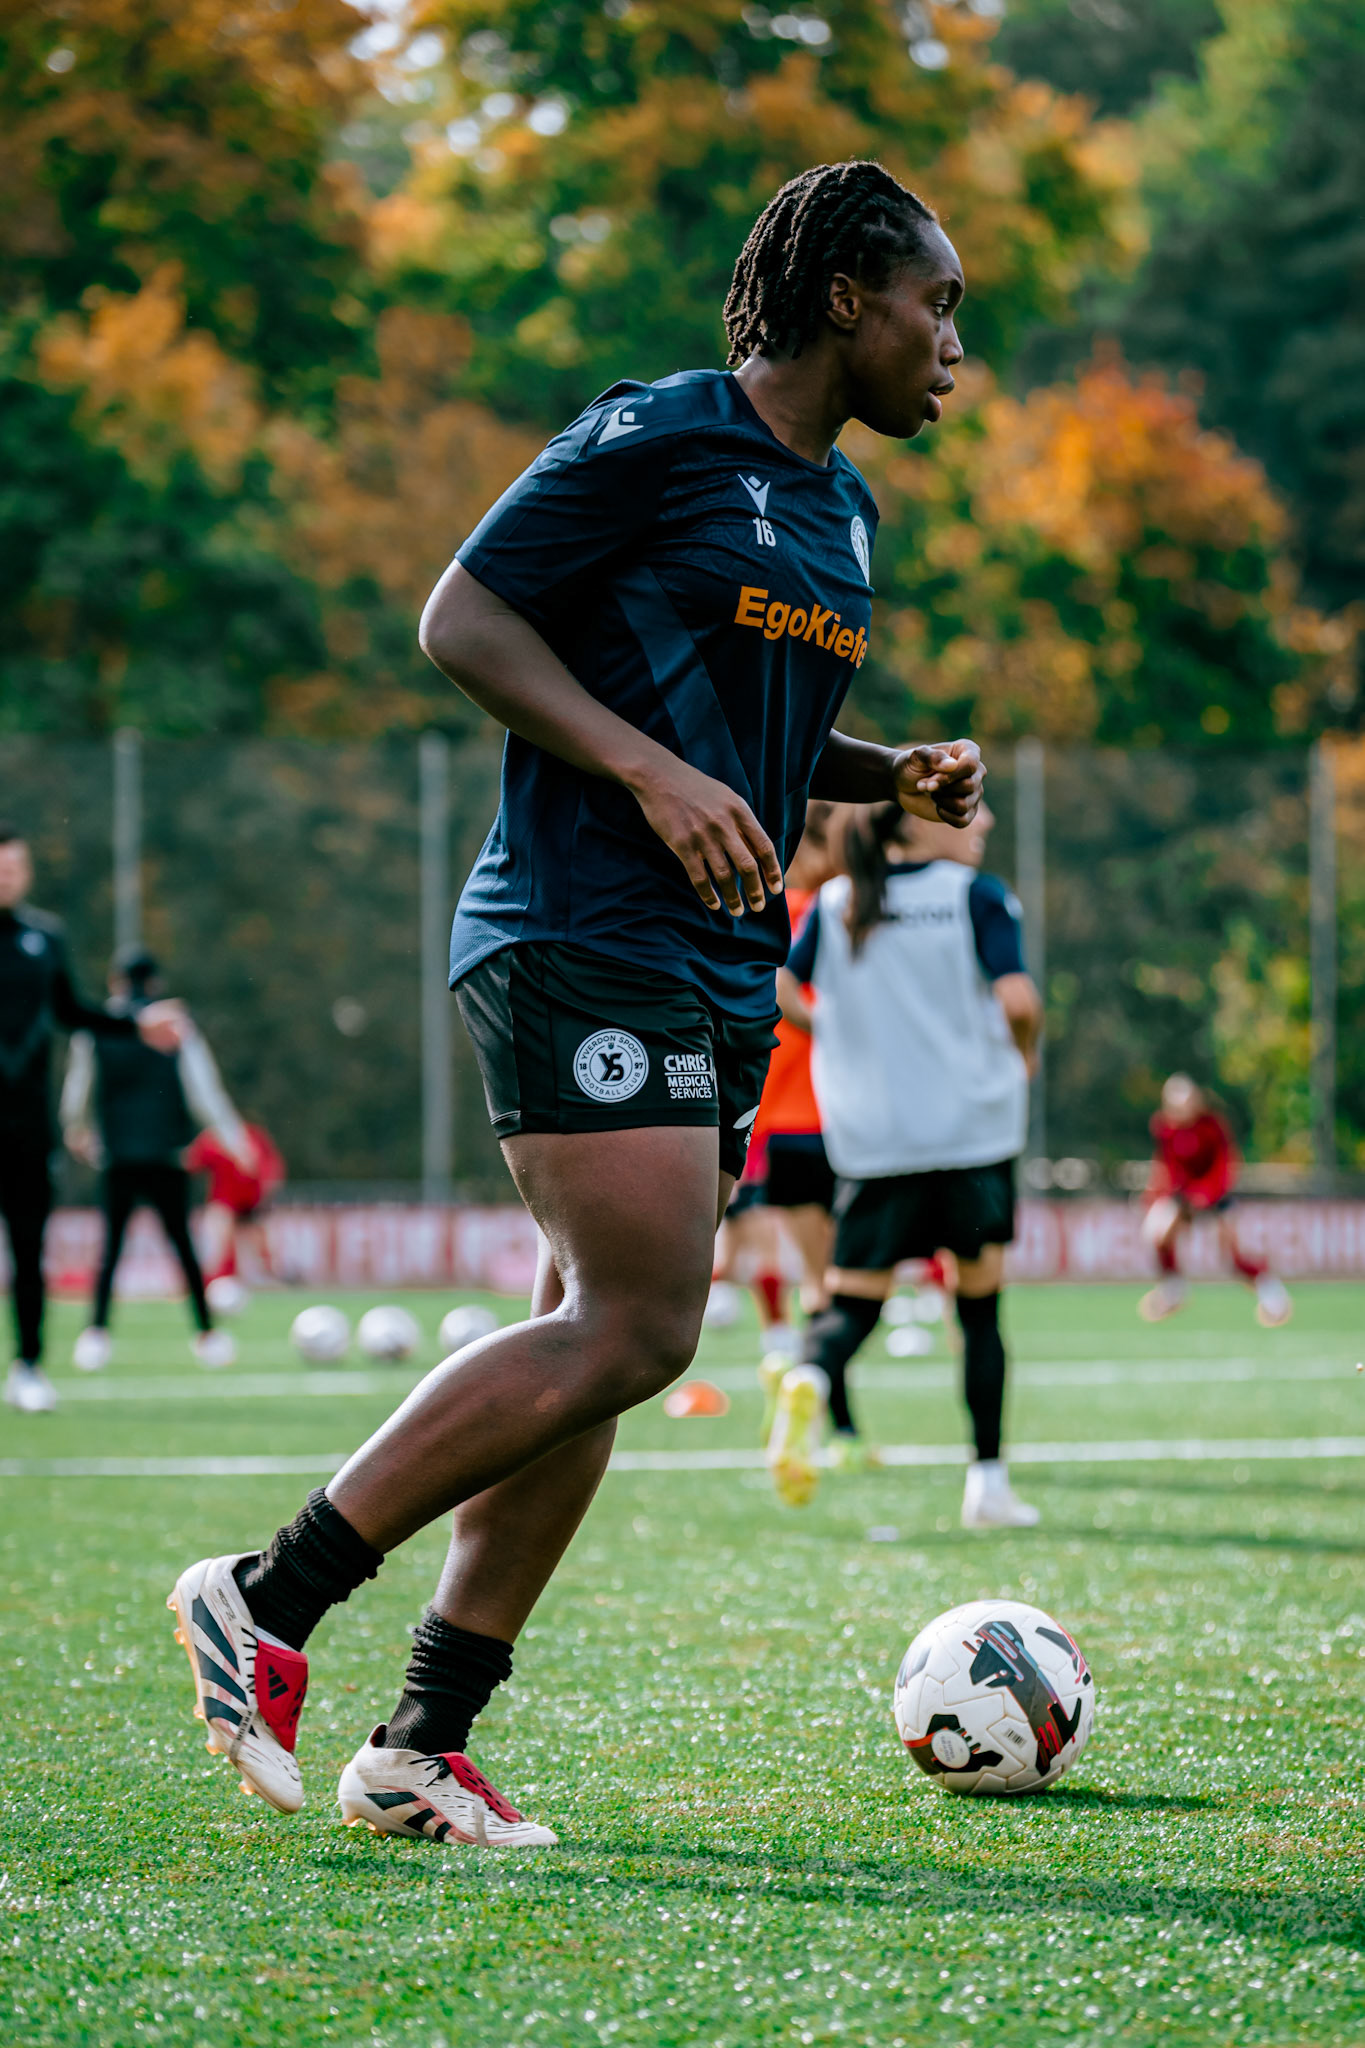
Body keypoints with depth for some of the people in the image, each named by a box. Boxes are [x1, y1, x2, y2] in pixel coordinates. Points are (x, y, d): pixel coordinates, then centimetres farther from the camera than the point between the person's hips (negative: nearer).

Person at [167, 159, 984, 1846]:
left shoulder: (840, 506, 19)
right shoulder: (652, 439, -7)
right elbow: (461, 620, -10)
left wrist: (892, 778, 11)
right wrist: (656, 774, -19)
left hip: (720, 977, 9)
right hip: (583, 943, -9)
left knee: (590, 1351, 5)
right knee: (632, 1331, -17)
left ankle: (422, 1742, 8)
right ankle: (267, 1601, -9)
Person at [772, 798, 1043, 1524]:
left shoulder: (835, 902, 8)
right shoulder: (977, 895, -4)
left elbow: (776, 989, 2)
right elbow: (1016, 998, -14)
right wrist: (1024, 1054, 6)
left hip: (869, 1136, 2)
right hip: (972, 1128, -2)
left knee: (854, 1300, 4)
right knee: (980, 1302, 10)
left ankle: (811, 1381, -31)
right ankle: (988, 1482, 8)